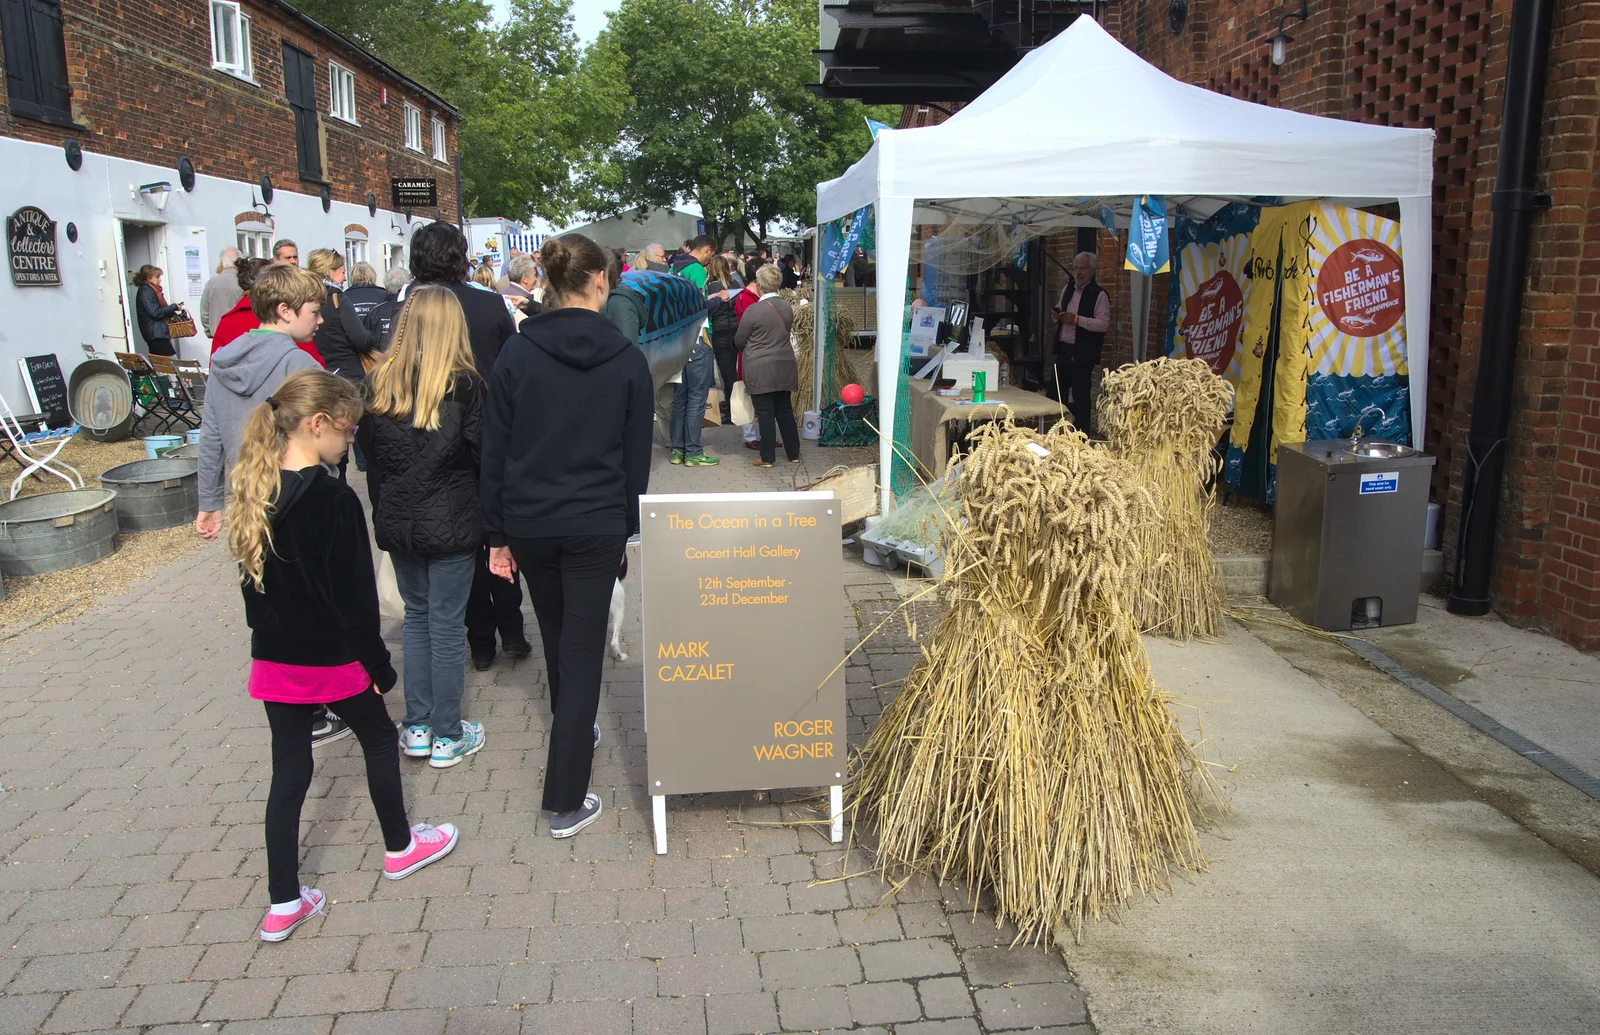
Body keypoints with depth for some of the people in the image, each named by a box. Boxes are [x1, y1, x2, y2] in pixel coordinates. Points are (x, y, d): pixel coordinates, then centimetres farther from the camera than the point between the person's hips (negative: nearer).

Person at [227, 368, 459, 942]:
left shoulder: (254, 494, -1)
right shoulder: (334, 500, -21)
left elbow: (254, 583, 9)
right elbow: (354, 597, -18)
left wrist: (271, 635, 19)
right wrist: (378, 663, -9)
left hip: (274, 659, 6)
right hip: (331, 659, -6)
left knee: (288, 771, 12)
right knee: (379, 739, 18)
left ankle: (283, 904, 18)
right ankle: (400, 847, 37)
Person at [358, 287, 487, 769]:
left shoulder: (378, 383, 0)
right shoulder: (463, 383, -12)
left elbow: (368, 455, 6)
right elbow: (483, 453, -10)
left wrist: (383, 512, 14)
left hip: (397, 523, 4)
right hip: (451, 523, -4)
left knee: (416, 616, 17)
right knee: (447, 623, 4)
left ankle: (417, 728, 24)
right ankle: (447, 737, 14)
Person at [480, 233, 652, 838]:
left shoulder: (518, 352, -4)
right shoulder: (626, 359, -4)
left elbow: (494, 449, -3)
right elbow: (636, 455, 2)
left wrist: (497, 533, 4)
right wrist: (628, 524, 13)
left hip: (529, 521, 2)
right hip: (597, 524, -2)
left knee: (557, 636, 23)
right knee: (583, 648, 3)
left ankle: (575, 733, 46)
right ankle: (565, 800, 4)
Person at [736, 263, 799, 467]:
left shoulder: (753, 310, -14)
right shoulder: (787, 308, 3)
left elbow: (739, 341, -6)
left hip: (760, 370, -5)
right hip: (784, 367, 5)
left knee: (765, 412, 0)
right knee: (785, 409, 13)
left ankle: (767, 457, 4)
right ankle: (793, 453, 19)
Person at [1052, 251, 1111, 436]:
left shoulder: (1099, 294, -10)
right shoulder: (1067, 289, 13)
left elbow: (1104, 323, -18)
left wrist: (1077, 319, -25)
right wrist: (1057, 314, 5)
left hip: (1083, 353, -7)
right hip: (1063, 349, 8)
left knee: (1081, 396, 0)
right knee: (1056, 392, 14)